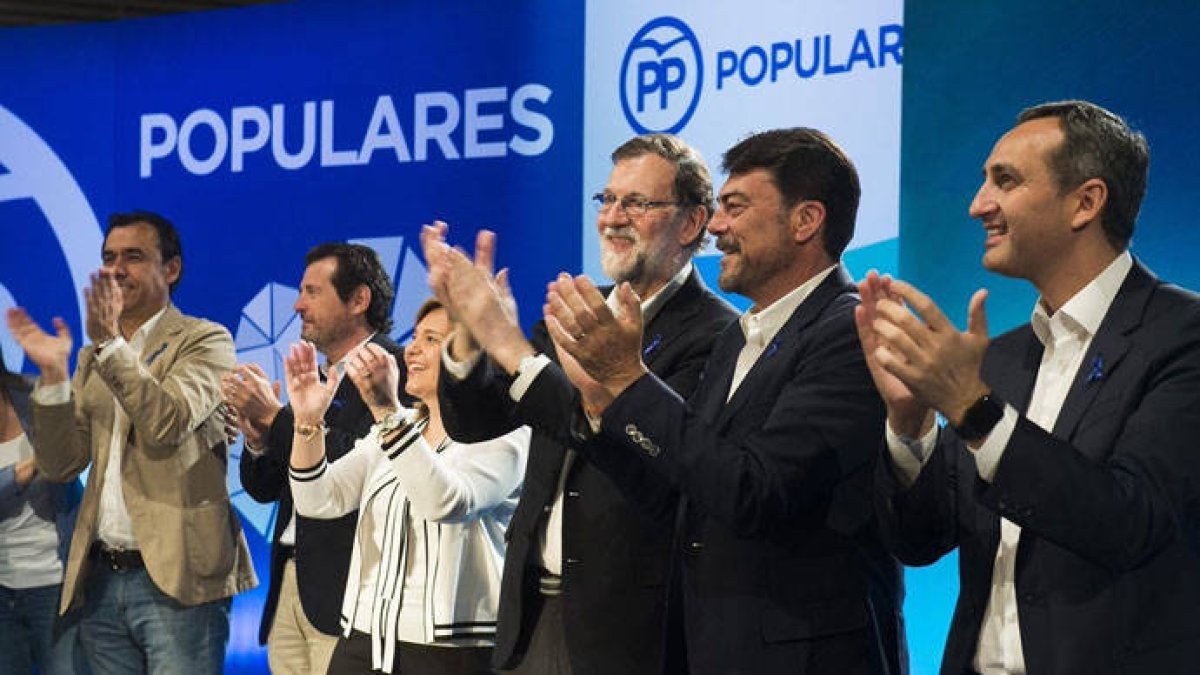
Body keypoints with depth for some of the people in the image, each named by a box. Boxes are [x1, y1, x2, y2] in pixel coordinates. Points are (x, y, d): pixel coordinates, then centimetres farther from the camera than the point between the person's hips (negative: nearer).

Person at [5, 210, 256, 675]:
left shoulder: (205, 341, 0)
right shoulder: (93, 358, 17)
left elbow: (168, 425, -17)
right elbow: (60, 466, 9)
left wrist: (112, 344, -21)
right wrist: (53, 374, -2)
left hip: (175, 580, -6)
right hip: (102, 580, 6)